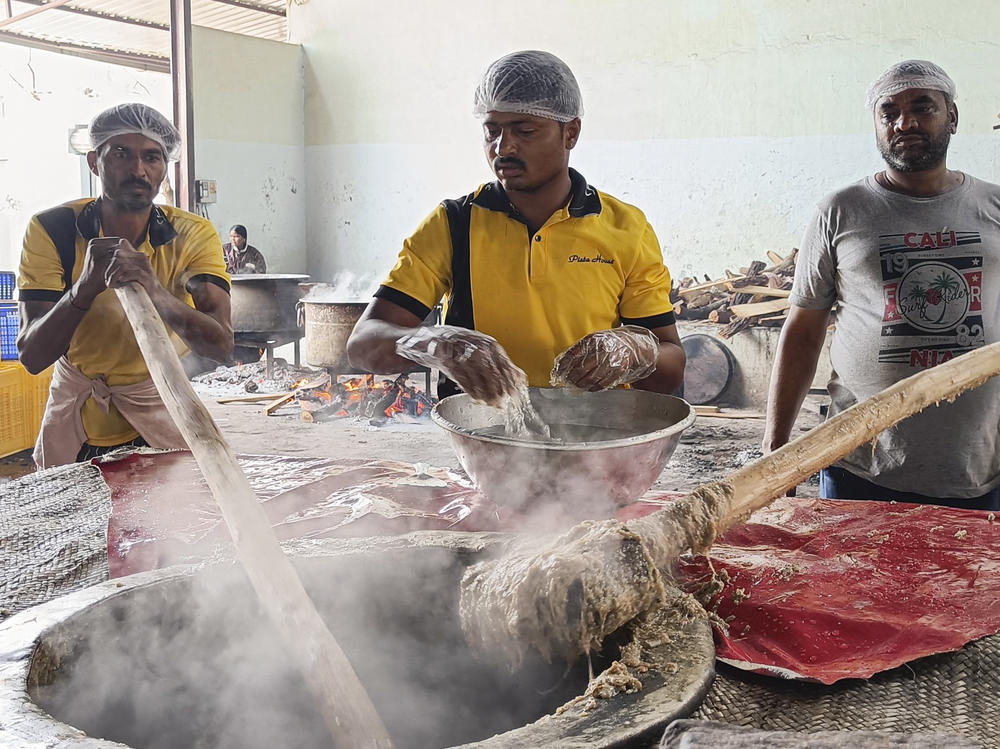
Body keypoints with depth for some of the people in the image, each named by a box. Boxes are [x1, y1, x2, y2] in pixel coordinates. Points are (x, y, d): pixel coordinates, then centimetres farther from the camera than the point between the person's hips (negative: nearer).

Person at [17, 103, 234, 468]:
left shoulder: (192, 235, -18)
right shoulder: (52, 230, -18)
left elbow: (221, 345, -32)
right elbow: (31, 356, -24)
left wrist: (155, 292, -50)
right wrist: (86, 286, -41)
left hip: (159, 407, 0)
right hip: (75, 412, 1)